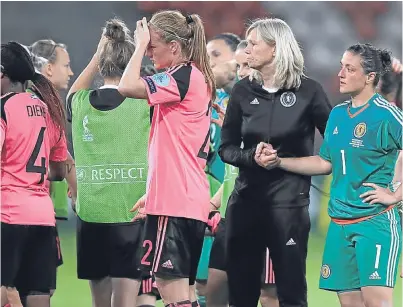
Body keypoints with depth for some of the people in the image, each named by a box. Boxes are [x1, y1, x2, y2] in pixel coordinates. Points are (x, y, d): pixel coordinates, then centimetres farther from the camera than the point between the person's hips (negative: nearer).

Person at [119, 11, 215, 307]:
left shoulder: (182, 76, -12)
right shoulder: (197, 79, 18)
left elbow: (128, 86, -24)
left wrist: (141, 44, -11)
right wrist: (154, 192, 24)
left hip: (174, 202, -10)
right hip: (192, 200, 10)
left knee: (171, 282, -11)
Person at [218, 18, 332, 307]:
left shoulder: (307, 90, -4)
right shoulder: (243, 91, 5)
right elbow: (227, 148, 6)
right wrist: (251, 157, -12)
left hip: (289, 199, -3)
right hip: (246, 196, 4)